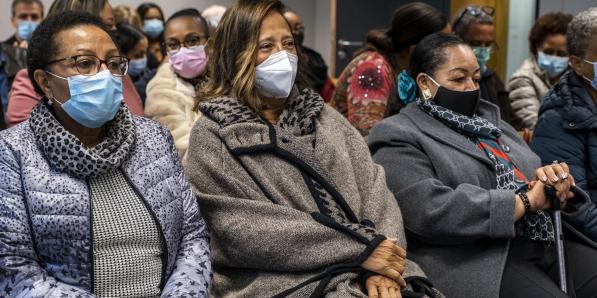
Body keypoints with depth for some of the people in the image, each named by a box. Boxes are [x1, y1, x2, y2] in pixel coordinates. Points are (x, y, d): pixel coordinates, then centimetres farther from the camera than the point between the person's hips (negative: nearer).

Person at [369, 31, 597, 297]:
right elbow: (431, 211, -17)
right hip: (476, 261, -7)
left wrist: (554, 180, -7)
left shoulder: (490, 120, 22)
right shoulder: (397, 137, -2)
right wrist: (526, 202, -12)